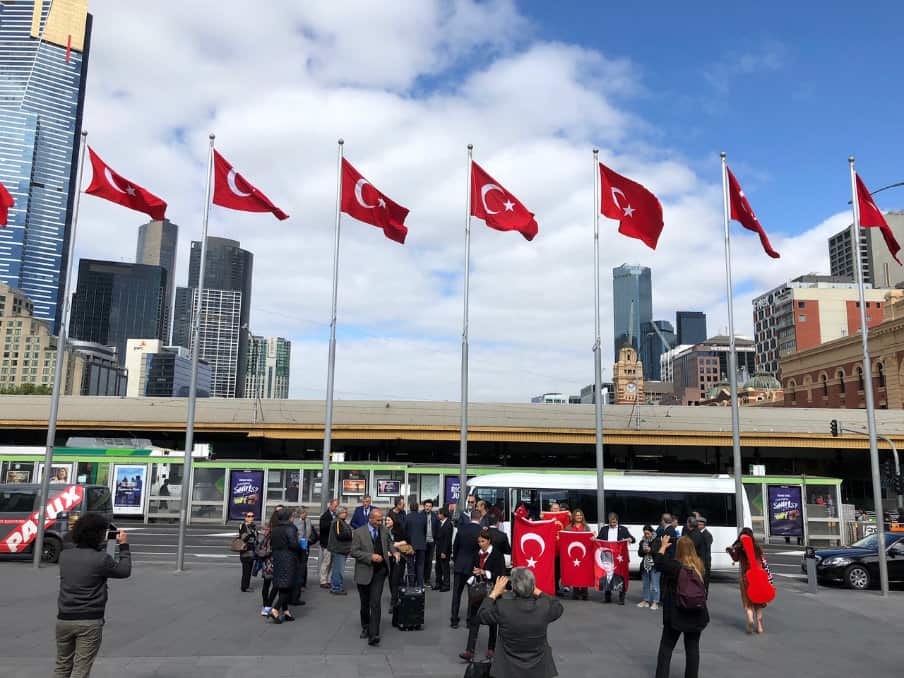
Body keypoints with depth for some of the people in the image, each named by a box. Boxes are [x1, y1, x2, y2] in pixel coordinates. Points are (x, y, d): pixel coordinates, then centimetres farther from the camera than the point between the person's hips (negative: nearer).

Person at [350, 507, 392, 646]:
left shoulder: (384, 530, 6)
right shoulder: (359, 533, -7)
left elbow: (389, 542, 25)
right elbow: (354, 552, -11)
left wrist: (394, 551, 6)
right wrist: (371, 556, -20)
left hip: (379, 572, 1)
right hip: (364, 572, -1)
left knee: (375, 603, -11)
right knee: (365, 603, 13)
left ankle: (373, 634, -13)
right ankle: (365, 627, 35)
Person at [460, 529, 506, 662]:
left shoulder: (497, 555, -7)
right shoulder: (477, 554, 9)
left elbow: (499, 574, -12)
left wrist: (484, 572, -21)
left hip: (491, 591, -4)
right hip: (477, 590, 4)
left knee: (492, 621, 10)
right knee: (474, 620, -4)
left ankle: (491, 649, 24)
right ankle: (469, 651, -7)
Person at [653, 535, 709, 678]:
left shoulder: (675, 565, -17)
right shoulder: (699, 565, -2)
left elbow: (658, 562, -2)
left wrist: (663, 546, 9)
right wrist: (686, 543, 12)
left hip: (676, 613, -4)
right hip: (696, 613, 4)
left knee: (666, 646, 8)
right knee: (693, 648, 12)